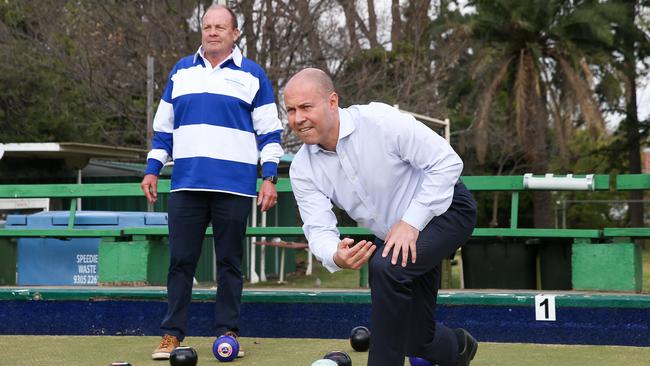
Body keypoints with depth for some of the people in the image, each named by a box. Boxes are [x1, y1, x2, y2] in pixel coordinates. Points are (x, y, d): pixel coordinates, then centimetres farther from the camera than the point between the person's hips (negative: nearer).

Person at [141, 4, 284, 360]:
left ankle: (227, 331, 11)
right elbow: (163, 127, 17)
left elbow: (269, 132, 5)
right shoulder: (181, 71, 14)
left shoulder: (252, 75, 6)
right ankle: (172, 333, 6)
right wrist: (152, 169, 10)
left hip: (234, 187, -2)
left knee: (230, 263, 4)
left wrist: (270, 177, -3)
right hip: (186, 183, 2)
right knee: (180, 261, 1)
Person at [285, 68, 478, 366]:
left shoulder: (380, 121, -27)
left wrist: (411, 222, -28)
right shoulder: (303, 170, -12)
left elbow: (447, 162, -24)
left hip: (446, 209, -6)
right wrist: (335, 256, -42)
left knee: (386, 266, -34)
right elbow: (318, 228, -18)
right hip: (392, 236, 6)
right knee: (416, 340, 8)